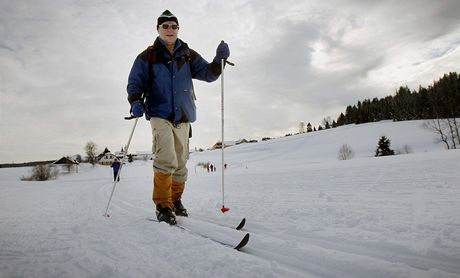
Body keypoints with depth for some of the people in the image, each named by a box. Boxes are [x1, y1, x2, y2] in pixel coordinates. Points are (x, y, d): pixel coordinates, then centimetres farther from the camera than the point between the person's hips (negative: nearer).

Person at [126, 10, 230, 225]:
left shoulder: (188, 55, 11)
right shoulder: (148, 56, 4)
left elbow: (208, 74, 6)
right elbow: (135, 82, 4)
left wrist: (219, 60, -12)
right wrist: (135, 102, -14)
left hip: (183, 117, 4)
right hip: (160, 115, -3)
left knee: (181, 163, 9)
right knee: (167, 160, -20)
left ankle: (175, 200, 27)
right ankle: (162, 205, -6)